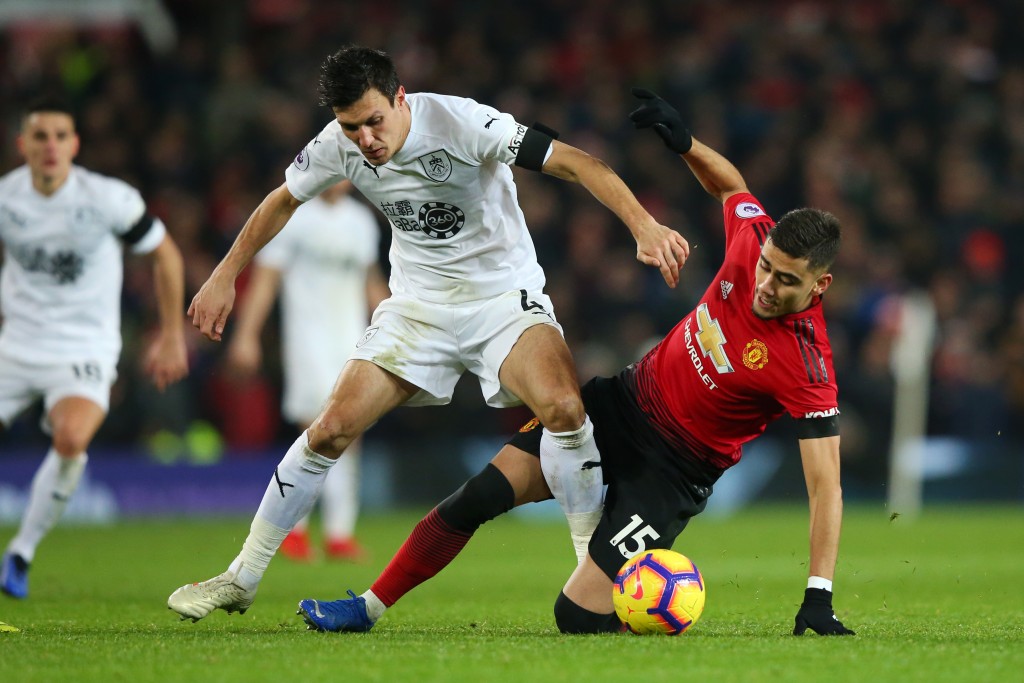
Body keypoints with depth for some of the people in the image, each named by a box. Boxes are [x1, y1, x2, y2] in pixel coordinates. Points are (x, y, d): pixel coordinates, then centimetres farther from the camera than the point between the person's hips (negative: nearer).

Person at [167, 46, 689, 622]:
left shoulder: (460, 122, -26)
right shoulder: (338, 146, -11)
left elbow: (573, 161, -31)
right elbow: (284, 201, 11)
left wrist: (643, 225, -44)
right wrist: (226, 276, 13)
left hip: (505, 298, -4)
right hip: (418, 307, 4)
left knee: (563, 406, -30)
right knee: (333, 428, -7)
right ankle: (241, 579, 7)